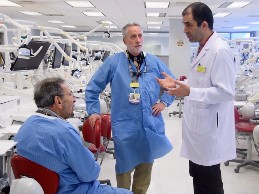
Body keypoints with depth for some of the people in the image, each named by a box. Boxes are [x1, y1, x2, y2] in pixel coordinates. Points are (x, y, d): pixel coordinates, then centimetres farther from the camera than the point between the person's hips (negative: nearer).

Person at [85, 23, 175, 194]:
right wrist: (94, 111, 1)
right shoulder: (113, 62, -1)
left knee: (146, 166, 15)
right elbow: (92, 88, 5)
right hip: (124, 126, -3)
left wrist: (164, 102, 6)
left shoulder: (155, 62, 7)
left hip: (151, 125, 3)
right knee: (125, 166, 5)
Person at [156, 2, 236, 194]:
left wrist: (189, 92, -31)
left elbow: (226, 92, -25)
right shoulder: (203, 50, 12)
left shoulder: (220, 51, -20)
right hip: (199, 128, 10)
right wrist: (177, 84, 9)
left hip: (209, 130, -10)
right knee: (199, 178, 21)